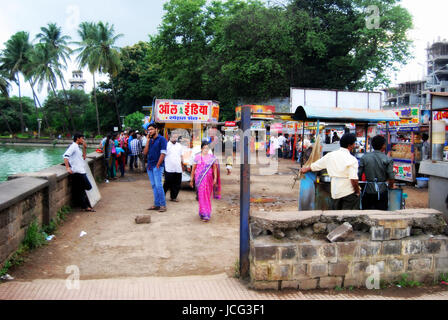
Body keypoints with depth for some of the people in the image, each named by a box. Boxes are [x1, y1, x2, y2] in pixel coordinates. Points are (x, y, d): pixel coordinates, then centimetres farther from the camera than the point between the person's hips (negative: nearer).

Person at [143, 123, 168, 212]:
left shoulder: (161, 139, -4)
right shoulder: (150, 140, 16)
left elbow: (163, 153, -10)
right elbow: (145, 152, 7)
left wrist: (157, 165, -14)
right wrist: (148, 140, 1)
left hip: (157, 166, -7)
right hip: (150, 166, 7)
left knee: (158, 185, -10)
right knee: (153, 186, 8)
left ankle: (163, 205, -5)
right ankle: (156, 204, 13)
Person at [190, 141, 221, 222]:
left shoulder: (212, 157, 5)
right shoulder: (197, 157, 3)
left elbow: (215, 168, 6)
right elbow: (193, 169, 6)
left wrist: (215, 178, -3)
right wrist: (192, 179, 7)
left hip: (209, 179, 2)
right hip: (199, 179, -2)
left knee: (207, 196, 7)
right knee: (202, 195, -7)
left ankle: (202, 213, 23)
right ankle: (205, 214, -6)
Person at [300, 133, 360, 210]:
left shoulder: (330, 155, 4)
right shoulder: (352, 159, -13)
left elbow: (314, 166, 14)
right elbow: (353, 180, -19)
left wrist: (306, 169, 34)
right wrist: (358, 191, -2)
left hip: (335, 192, 6)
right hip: (349, 192, -6)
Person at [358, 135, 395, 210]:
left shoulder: (364, 157, -1)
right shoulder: (387, 159, -5)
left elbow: (358, 175, -4)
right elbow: (391, 177, -9)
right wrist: (391, 186, 12)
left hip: (368, 190, 1)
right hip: (382, 190, -1)